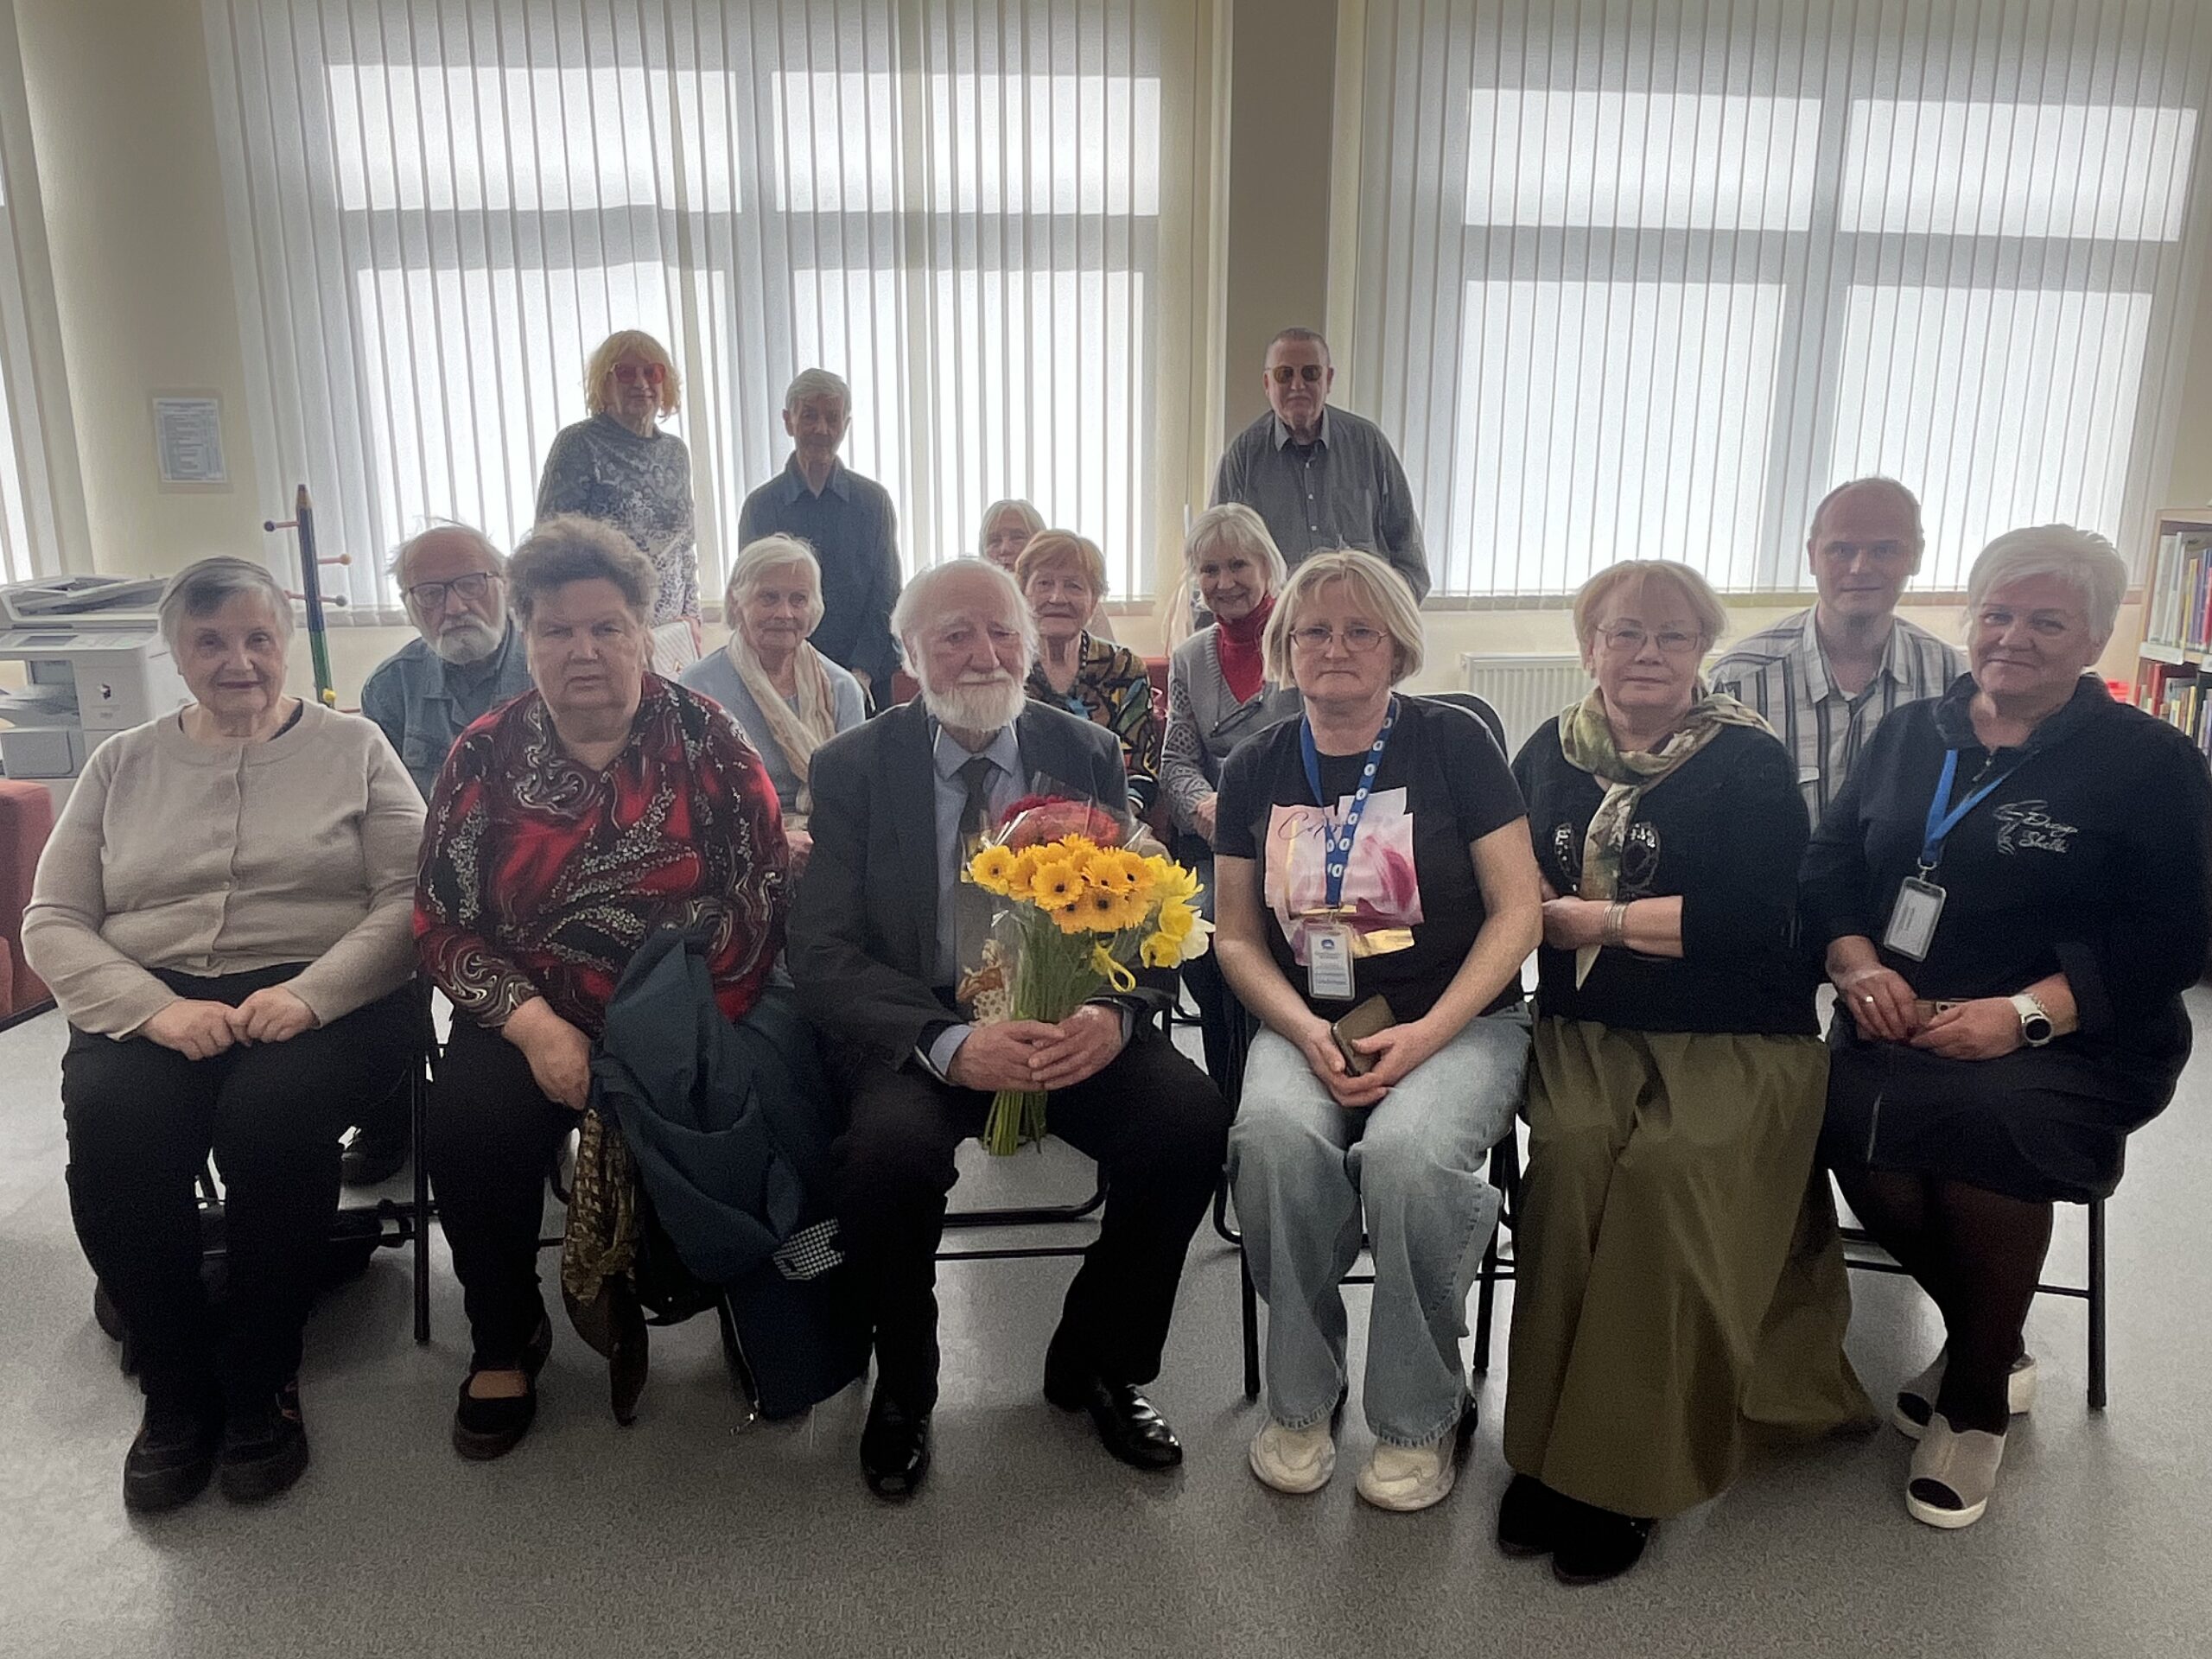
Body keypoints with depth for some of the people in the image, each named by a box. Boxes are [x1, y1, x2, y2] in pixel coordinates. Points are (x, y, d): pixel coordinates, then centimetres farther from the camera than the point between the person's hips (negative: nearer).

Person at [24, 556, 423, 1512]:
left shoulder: (352, 746, 9)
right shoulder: (122, 764, 17)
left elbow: (409, 898, -1)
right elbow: (51, 920, 10)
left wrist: (309, 994, -17)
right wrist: (153, 1008, -10)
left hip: (323, 998, -2)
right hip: (149, 1006, 3)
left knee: (273, 1110, -33)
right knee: (113, 1122, -29)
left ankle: (263, 1382, -10)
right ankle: (176, 1390, -8)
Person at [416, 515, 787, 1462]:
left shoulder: (707, 741, -1)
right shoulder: (486, 756, 3)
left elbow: (759, 901, -6)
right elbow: (442, 922, 2)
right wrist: (533, 1025, -15)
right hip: (534, 1021, 2)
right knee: (469, 1118, -24)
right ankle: (503, 1341, 3)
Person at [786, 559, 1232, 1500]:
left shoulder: (1089, 758, 6)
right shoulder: (852, 769, -1)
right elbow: (821, 953, -9)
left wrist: (1111, 1014, -22)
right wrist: (948, 1043, -26)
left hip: (1067, 1023, 2)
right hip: (914, 1030, -2)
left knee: (1191, 1118, -24)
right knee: (888, 1145, -33)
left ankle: (1096, 1365, 4)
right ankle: (903, 1384, 1)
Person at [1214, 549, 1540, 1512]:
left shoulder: (1452, 745, 0)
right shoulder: (1256, 770, 8)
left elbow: (1518, 910, -3)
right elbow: (1238, 936, 8)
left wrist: (1425, 1035, -15)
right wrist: (1307, 1034, -10)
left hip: (1458, 1022, -2)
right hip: (1306, 1025, 2)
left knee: (1406, 1151, -32)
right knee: (1275, 1135, -30)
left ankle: (1420, 1419, -6)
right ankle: (1300, 1403, -7)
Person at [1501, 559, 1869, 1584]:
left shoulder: (1749, 762, 2)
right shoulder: (1548, 754, 13)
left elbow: (1747, 915, -11)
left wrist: (1588, 917, -7)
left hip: (1730, 1035, -2)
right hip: (1584, 1026, 2)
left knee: (1668, 1167, -29)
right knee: (1571, 1155, -27)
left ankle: (1621, 1471, -15)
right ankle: (1546, 1451, -14)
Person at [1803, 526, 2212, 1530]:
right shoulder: (1910, 734, 15)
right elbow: (1829, 862, 13)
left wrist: (2022, 1014, -18)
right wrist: (1858, 965, -8)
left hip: (2068, 1042, -3)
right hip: (1900, 1023, 3)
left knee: (1983, 1124, -34)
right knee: (1859, 1128, -28)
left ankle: (1974, 1396, -5)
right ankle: (1991, 1349, 4)